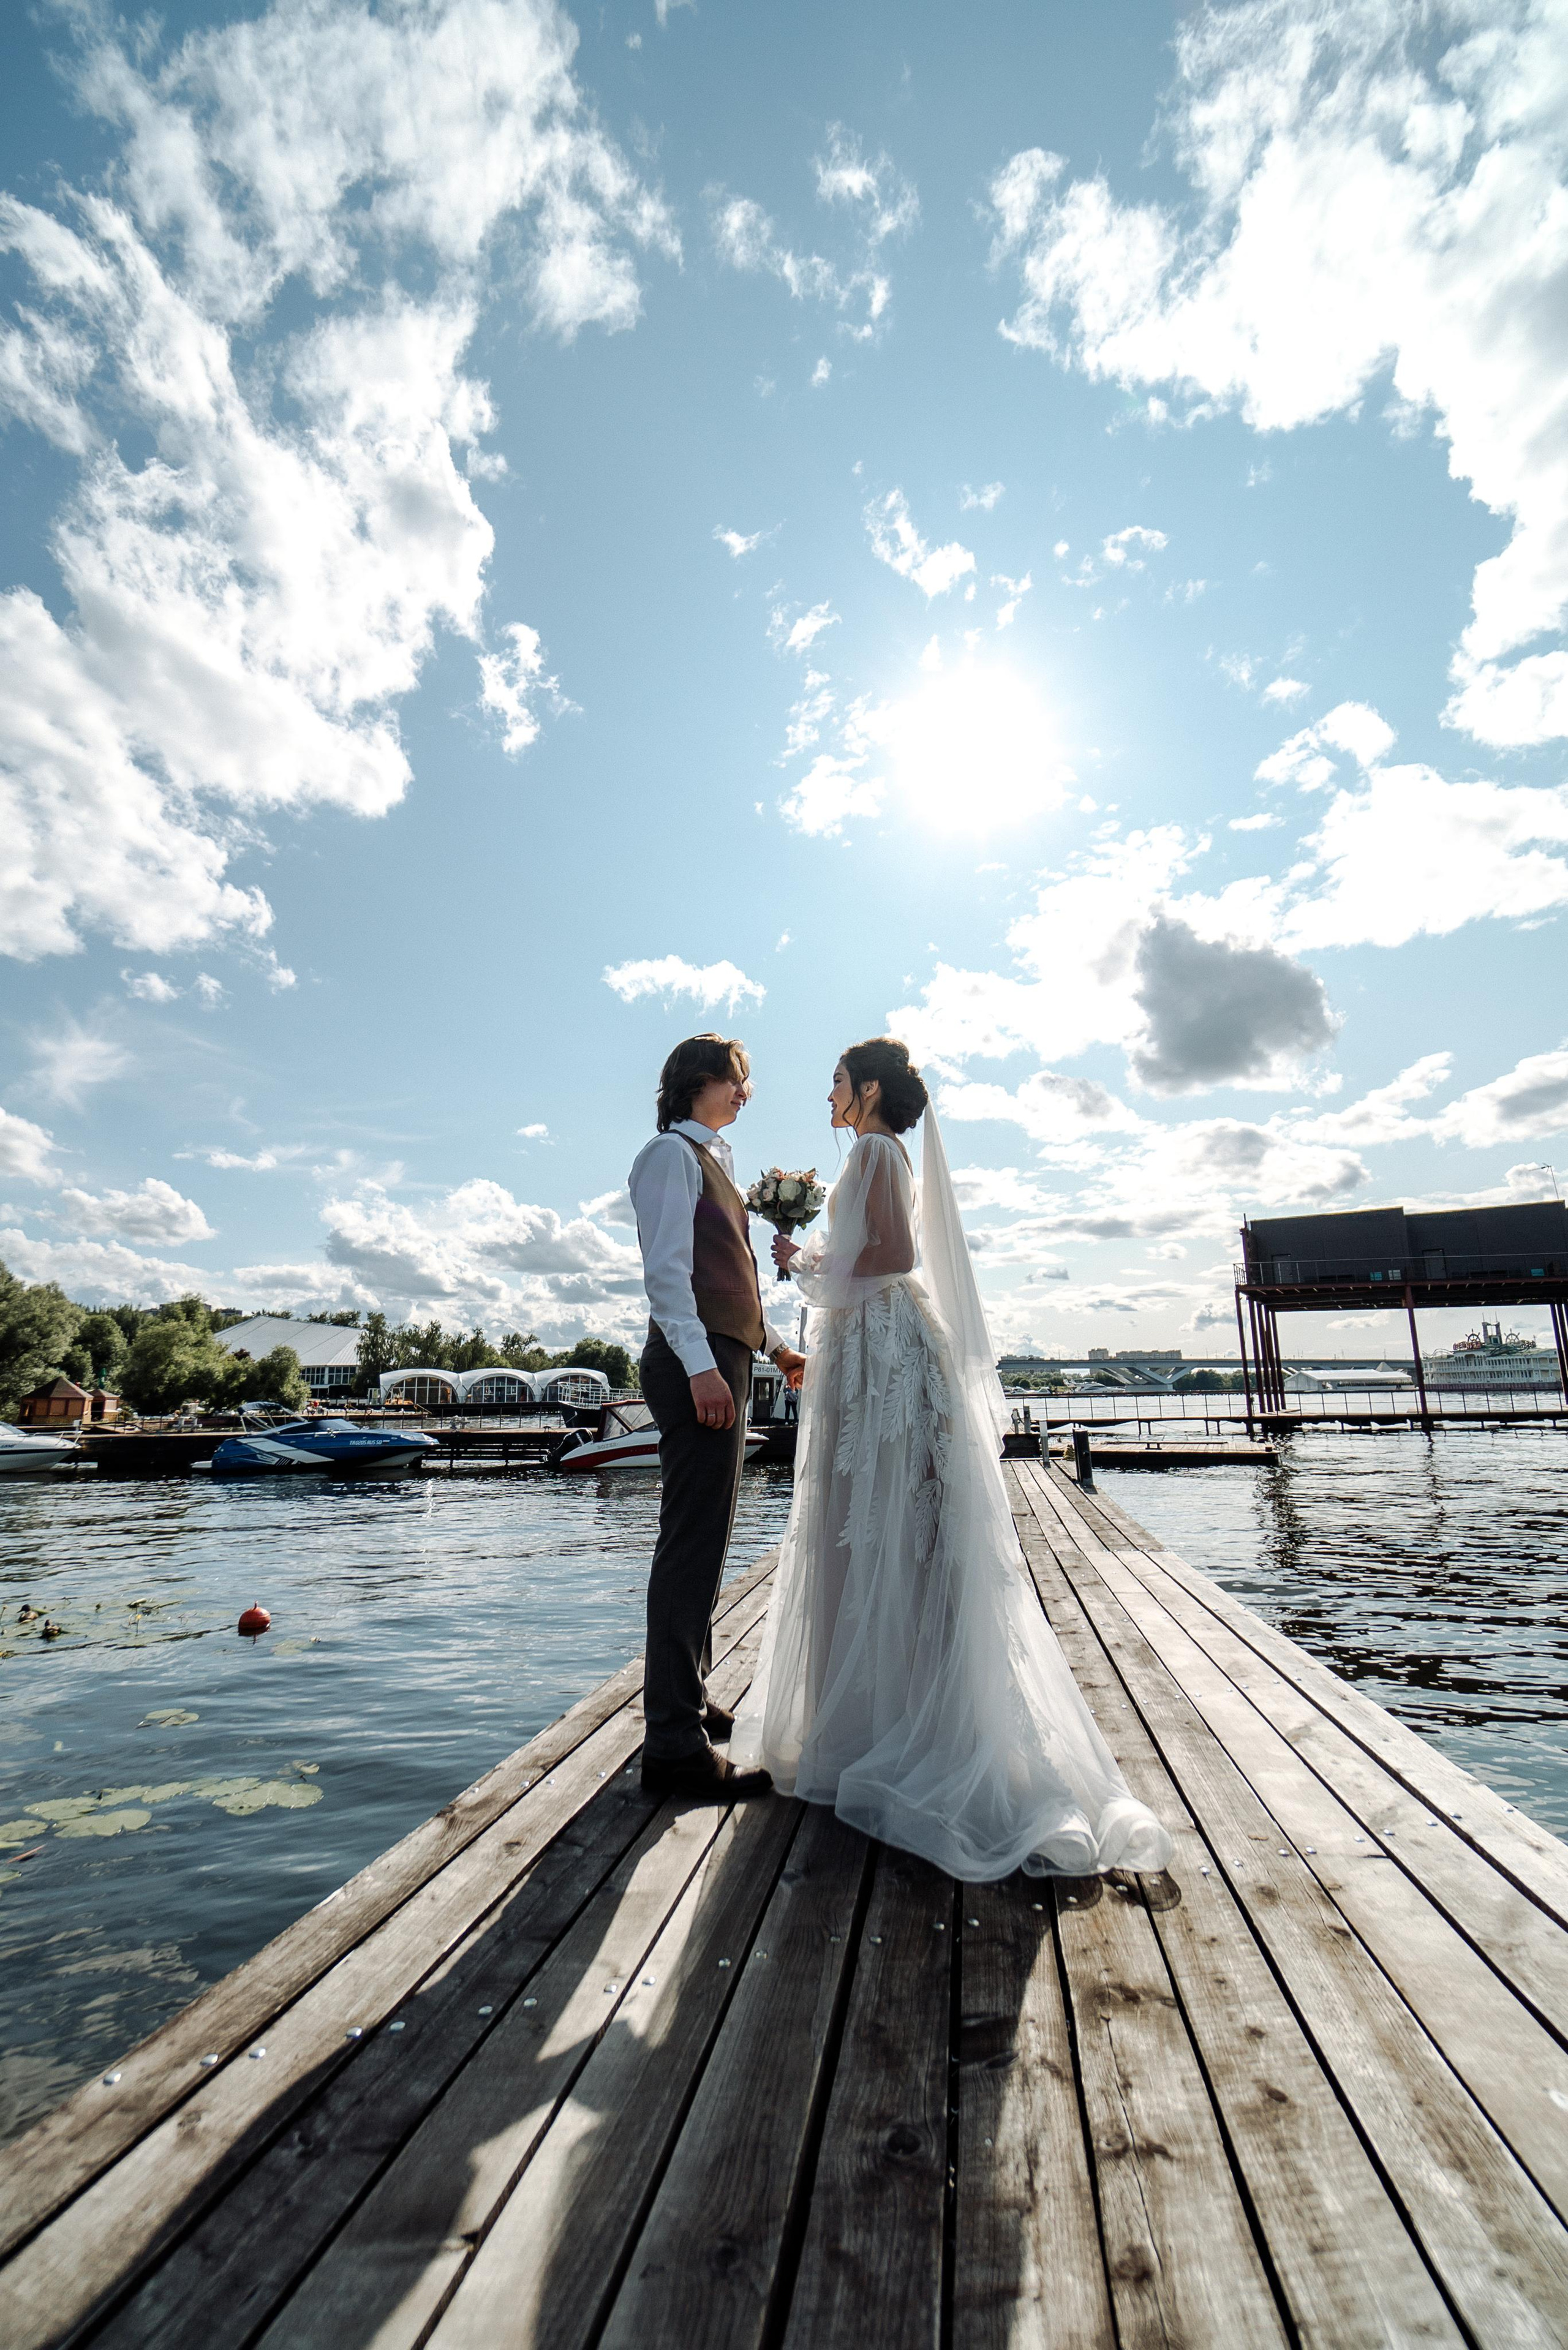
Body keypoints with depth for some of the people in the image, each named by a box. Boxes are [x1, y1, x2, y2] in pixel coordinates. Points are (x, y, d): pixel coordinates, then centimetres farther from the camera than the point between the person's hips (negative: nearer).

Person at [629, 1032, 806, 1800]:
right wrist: (700, 1364, -23)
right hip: (697, 1364, -10)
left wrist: (771, 1343, 23)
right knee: (693, 1544, -8)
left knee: (703, 1542, 16)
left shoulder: (710, 1161, 23)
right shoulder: (672, 1152, -5)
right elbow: (666, 1269, -16)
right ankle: (674, 1746, 1)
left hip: (722, 1363, 10)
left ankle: (688, 1702, 30)